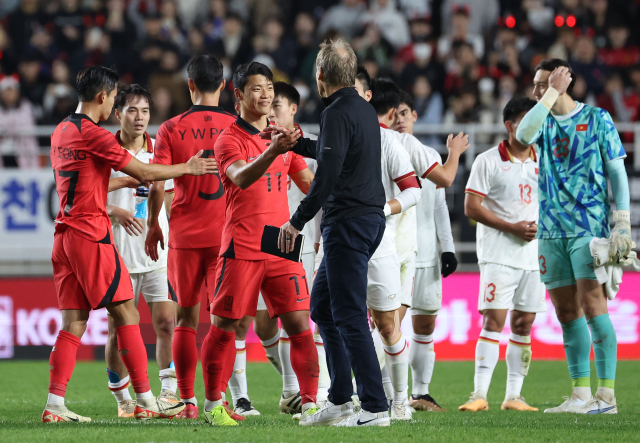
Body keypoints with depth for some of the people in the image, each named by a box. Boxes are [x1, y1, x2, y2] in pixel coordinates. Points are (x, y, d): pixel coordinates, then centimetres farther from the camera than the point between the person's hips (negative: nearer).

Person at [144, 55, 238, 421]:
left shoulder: (172, 129, -2)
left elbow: (157, 185, -6)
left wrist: (153, 225, 7)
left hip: (185, 236, 0)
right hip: (226, 235, 0)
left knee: (186, 318, 7)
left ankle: (188, 402, 5)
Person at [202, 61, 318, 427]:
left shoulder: (285, 138, 16)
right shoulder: (230, 139, -3)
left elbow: (311, 184, 22)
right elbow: (241, 177, -23)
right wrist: (272, 152, -39)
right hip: (241, 246, -4)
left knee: (299, 324, -3)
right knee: (225, 325, -1)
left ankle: (310, 403, 0)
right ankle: (214, 403, 10)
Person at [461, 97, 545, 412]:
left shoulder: (542, 162, 12)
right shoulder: (488, 161, -3)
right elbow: (472, 208, -8)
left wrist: (540, 225, -1)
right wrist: (512, 227, -14)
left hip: (534, 254, 5)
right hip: (499, 253, -5)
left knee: (524, 325, 4)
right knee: (493, 320, -13)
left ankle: (513, 396, 9)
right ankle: (479, 395, -14)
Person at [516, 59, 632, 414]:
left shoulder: (596, 118, 1)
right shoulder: (544, 121, 12)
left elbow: (617, 172, 1)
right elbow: (523, 134, -12)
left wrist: (622, 224, -7)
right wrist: (551, 94, -9)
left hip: (590, 225, -5)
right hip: (551, 230, 5)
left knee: (591, 305, -13)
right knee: (566, 312, 3)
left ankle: (606, 394, -13)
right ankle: (581, 395, 7)